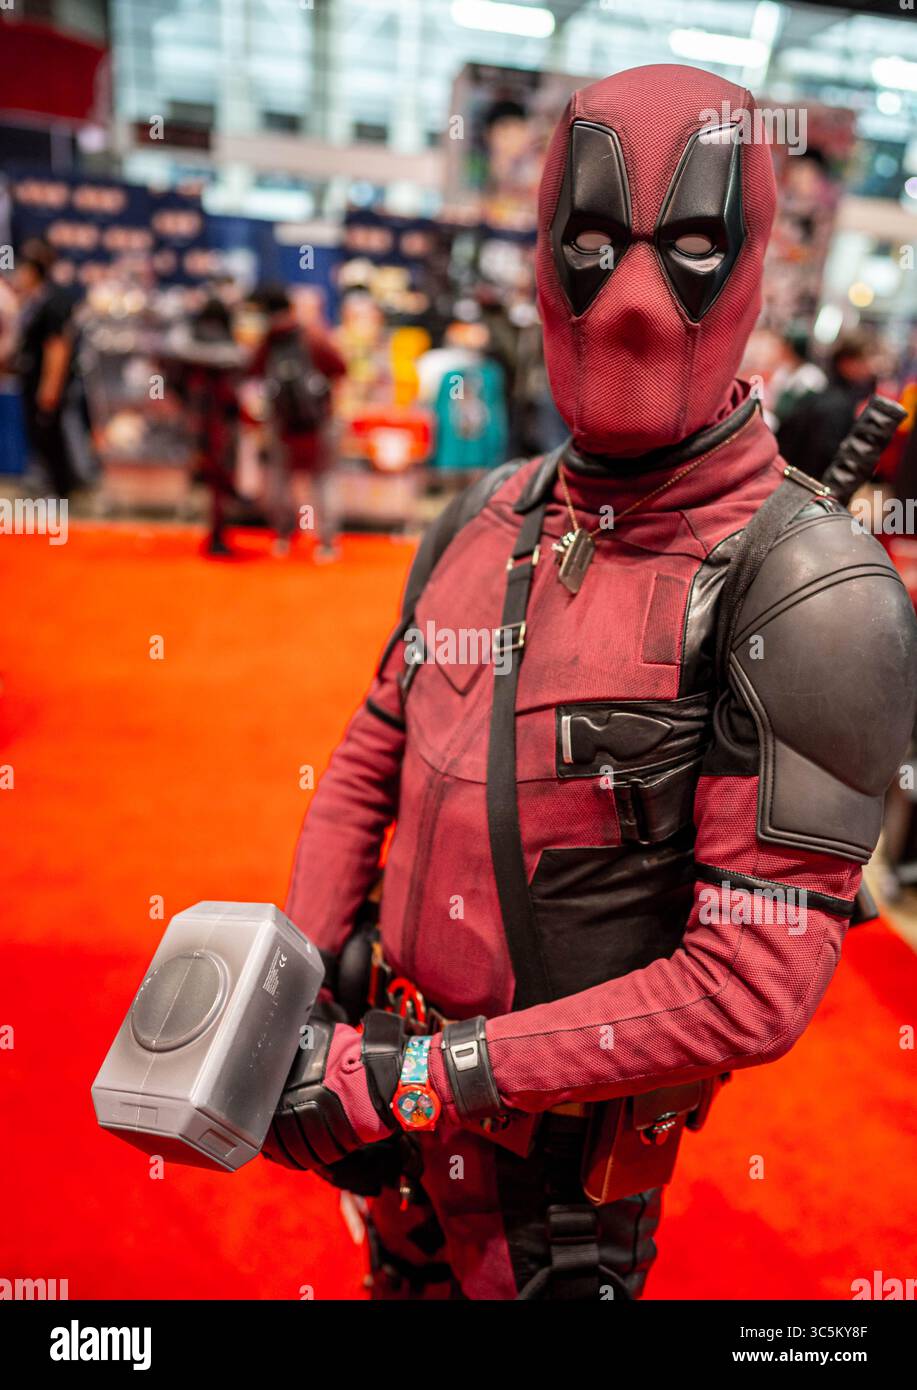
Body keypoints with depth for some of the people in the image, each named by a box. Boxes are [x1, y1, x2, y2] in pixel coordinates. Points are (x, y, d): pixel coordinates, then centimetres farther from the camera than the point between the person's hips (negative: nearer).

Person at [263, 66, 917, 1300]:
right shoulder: (487, 520, -4)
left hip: (561, 1148, -5)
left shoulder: (799, 593, -23)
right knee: (405, 1277, 30)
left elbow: (752, 990, -25)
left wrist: (418, 1077, -23)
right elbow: (370, 767, 4)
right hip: (399, 1074, 6)